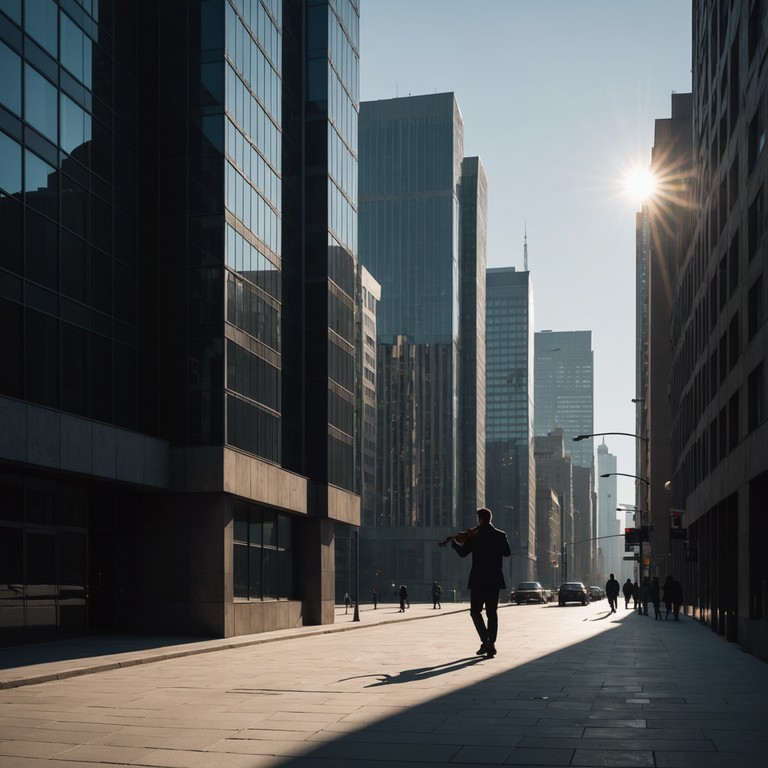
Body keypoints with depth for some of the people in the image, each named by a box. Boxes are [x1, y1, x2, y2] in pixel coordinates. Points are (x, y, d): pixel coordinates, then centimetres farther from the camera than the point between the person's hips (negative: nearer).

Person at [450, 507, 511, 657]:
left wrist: (454, 544, 18)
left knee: (475, 611, 9)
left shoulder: (473, 535, -6)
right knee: (492, 612, 9)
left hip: (478, 580, -2)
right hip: (494, 580, 2)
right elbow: (507, 553, 11)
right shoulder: (500, 535, 0)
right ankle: (491, 645, 4)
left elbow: (462, 553, -1)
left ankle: (485, 640, -10)